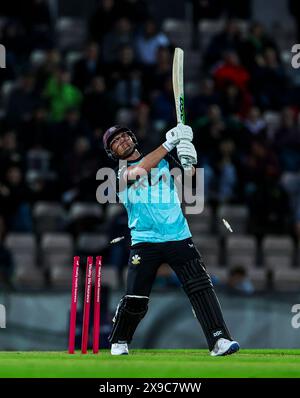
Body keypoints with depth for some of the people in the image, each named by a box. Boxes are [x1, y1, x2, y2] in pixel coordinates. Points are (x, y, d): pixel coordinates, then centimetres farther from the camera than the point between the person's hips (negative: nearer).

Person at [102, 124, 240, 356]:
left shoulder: (163, 160, 15)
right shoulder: (120, 173, 4)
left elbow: (189, 174, 2)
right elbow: (138, 171, -17)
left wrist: (186, 148, -19)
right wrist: (169, 144, -20)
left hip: (179, 238, 2)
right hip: (144, 241, -2)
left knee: (201, 286, -13)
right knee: (135, 300, -7)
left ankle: (220, 340, -18)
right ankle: (118, 343, 17)